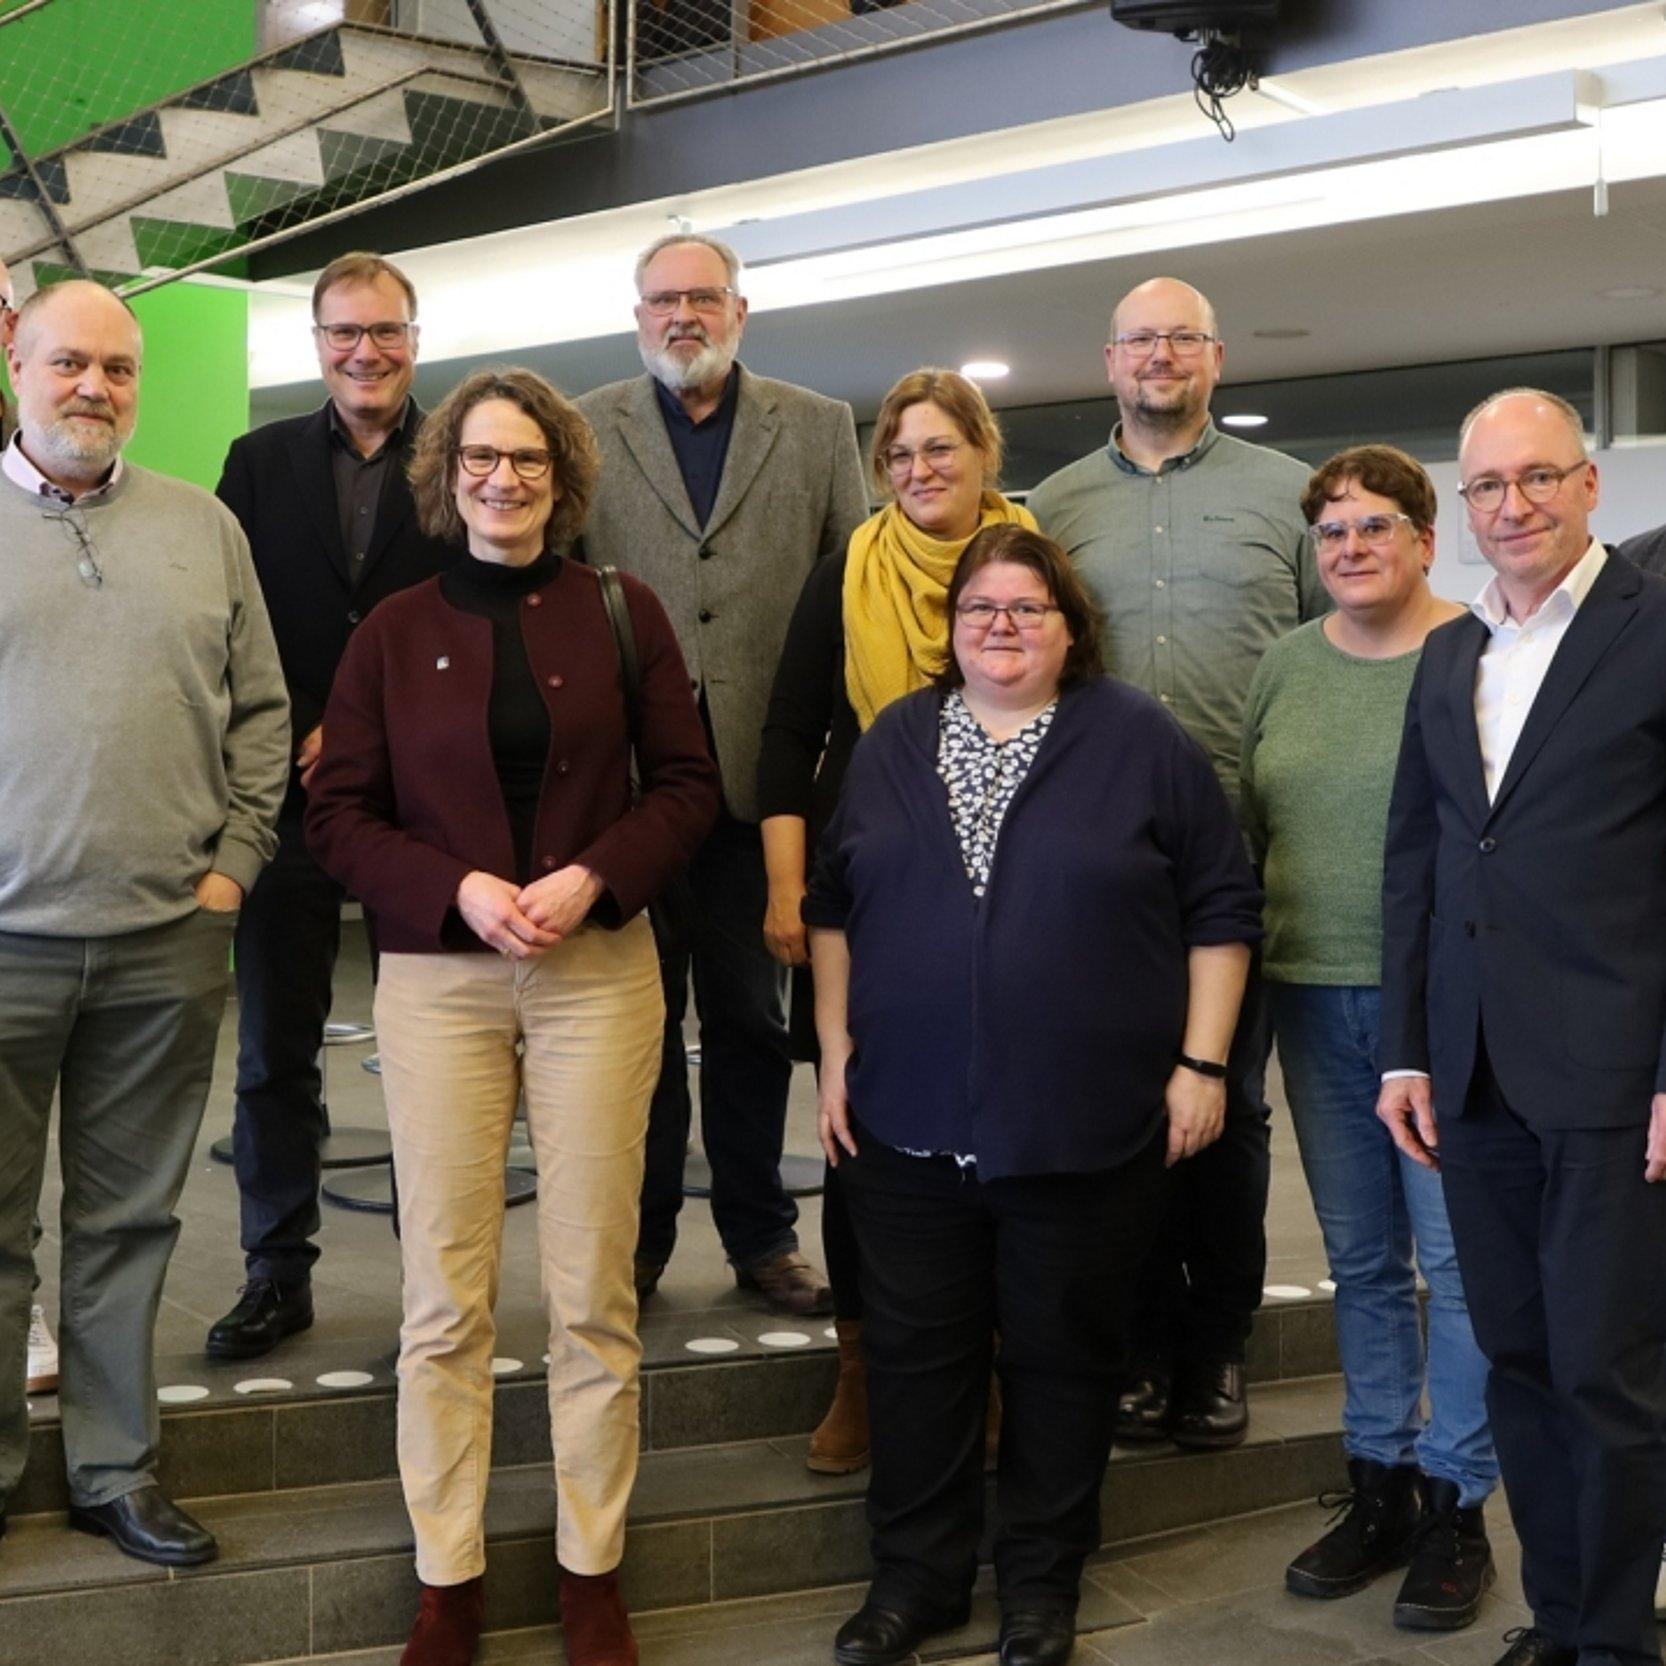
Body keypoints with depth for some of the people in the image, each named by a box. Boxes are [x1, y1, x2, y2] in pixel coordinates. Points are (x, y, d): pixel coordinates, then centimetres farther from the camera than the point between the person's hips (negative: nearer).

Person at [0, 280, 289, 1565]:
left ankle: (116, 1470, 23)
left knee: (129, 1223, 11)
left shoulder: (202, 527, 10)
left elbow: (260, 712, 11)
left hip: (166, 942, 2)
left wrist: (234, 862, 2)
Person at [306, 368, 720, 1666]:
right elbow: (340, 812, 4)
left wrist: (595, 877, -11)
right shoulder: (395, 631, 5)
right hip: (438, 977, 0)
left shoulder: (623, 613, 4)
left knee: (593, 1292, 4)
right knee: (445, 1299, 2)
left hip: (599, 970, 0)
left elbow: (686, 782, 5)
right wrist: (458, 889, -11)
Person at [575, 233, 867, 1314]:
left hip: (758, 773, 0)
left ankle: (761, 1233, 21)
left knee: (751, 1015, 9)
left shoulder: (819, 430, 9)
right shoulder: (587, 430, 7)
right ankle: (639, 1233, 19)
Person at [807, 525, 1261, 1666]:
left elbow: (1221, 908, -1)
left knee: (1063, 1356, 9)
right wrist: (836, 1052, 8)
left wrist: (1201, 1063, -5)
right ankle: (916, 1574, 25)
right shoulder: (895, 742, 8)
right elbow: (834, 906, 13)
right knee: (916, 1354, 10)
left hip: (1085, 1129, -3)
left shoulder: (1142, 742, -2)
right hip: (908, 1122, 3)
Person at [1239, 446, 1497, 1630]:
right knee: (1360, 1256, 13)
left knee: (1457, 1257, 1)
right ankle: (1379, 1489, 25)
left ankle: (1457, 1507, 14)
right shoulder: (1288, 665, 10)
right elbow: (1250, 828, 15)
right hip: (1315, 998, 5)